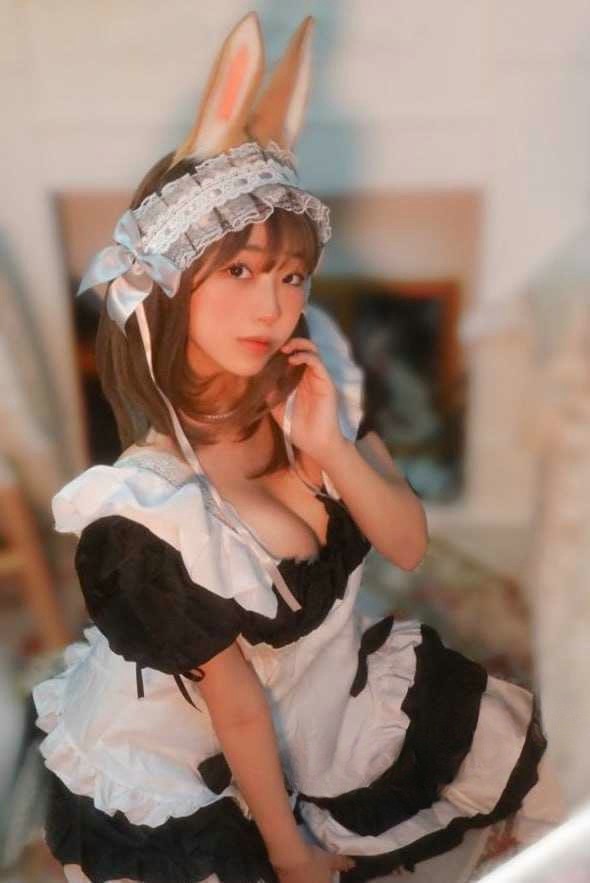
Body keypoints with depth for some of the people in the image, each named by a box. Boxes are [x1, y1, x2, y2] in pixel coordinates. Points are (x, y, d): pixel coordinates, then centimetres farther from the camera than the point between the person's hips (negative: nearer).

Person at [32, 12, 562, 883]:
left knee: (510, 747, 12)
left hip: (332, 676, 5)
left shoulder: (312, 378, -18)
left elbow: (409, 545, -11)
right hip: (190, 752, -4)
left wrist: (328, 445, -30)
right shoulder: (145, 510, -33)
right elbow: (236, 705, -21)